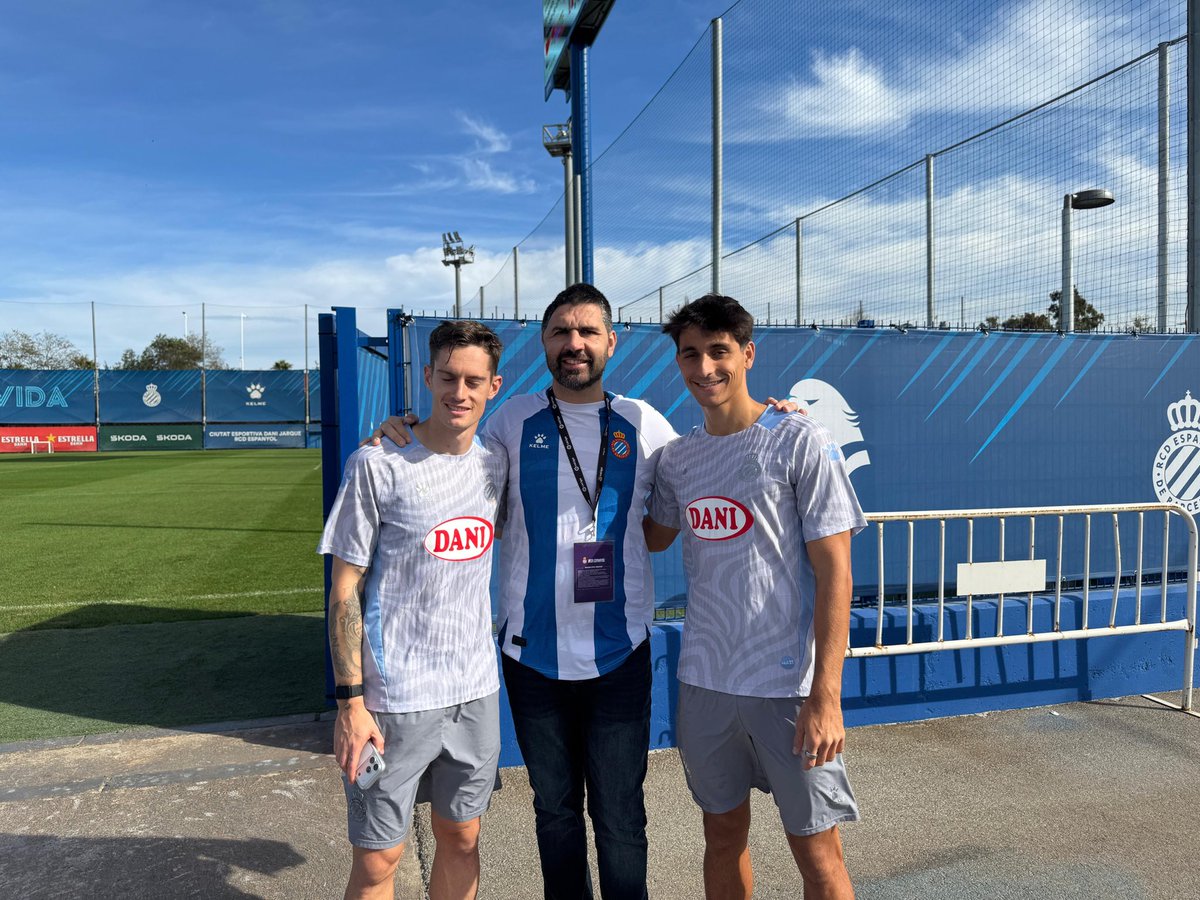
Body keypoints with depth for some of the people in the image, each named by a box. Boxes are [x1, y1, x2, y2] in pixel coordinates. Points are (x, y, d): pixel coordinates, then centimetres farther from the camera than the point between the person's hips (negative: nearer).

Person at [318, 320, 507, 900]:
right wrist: (350, 701, -13)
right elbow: (345, 590, -9)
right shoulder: (377, 465, -11)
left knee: (461, 838, 18)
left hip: (475, 693, 5)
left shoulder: (495, 466, 4)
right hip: (393, 699, -4)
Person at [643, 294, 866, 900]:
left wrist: (826, 695, -16)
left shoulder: (801, 443, -9)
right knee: (723, 836, 18)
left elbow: (834, 572, -11)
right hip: (704, 680, 5)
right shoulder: (677, 458, 6)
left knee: (816, 850, 8)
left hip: (788, 684, -4)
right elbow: (655, 537, 23)